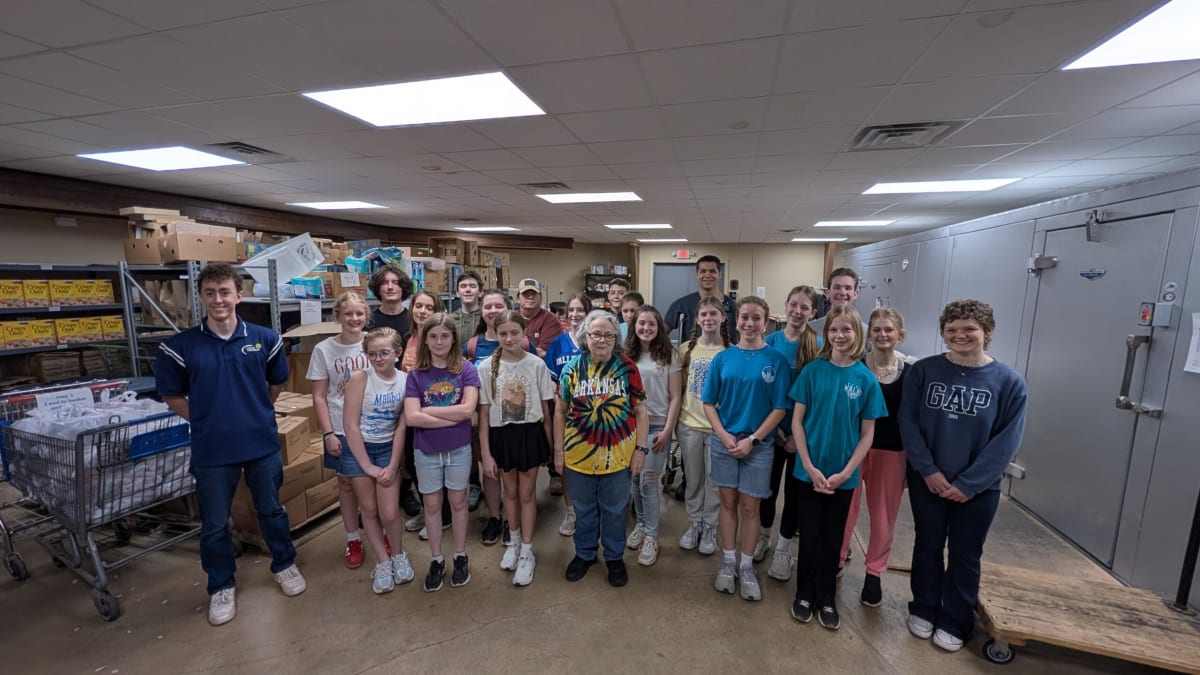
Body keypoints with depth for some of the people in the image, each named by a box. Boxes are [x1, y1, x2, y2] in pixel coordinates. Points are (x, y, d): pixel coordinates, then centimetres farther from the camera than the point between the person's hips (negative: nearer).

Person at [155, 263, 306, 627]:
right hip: (211, 450, 0)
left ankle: (284, 565, 39)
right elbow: (172, 396, 4)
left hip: (263, 443, 1)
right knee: (214, 524, 15)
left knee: (271, 510, 17)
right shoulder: (180, 346, -8)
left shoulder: (265, 338, -6)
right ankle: (222, 586, 36)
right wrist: (207, 420, 0)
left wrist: (254, 414, 8)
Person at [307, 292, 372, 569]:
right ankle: (353, 540, 29)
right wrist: (328, 433, -6)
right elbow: (319, 397, -1)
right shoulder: (323, 350, -4)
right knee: (347, 484, 12)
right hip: (341, 430, 0)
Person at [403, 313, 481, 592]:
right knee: (432, 505, 14)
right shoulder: (416, 375, -6)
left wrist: (428, 411, -16)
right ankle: (436, 560, 33)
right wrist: (453, 417, -19)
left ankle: (461, 556, 33)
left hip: (459, 449, -1)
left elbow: (468, 409, -20)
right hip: (426, 451, 1)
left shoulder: (466, 369, -9)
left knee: (458, 502, 14)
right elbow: (412, 417, -16)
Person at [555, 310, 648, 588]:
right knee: (583, 509, 19)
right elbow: (560, 411, 3)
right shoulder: (572, 368, -2)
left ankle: (615, 557, 37)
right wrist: (558, 450, 2)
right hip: (579, 453, 1)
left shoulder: (627, 367, -6)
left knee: (614, 510, 15)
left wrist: (641, 448, -4)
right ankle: (584, 554, 41)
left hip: (617, 454, -1)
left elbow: (640, 410, -1)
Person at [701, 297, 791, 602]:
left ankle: (747, 566, 27)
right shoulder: (722, 358, -1)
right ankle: (728, 562, 29)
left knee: (750, 507, 9)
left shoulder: (776, 360, -6)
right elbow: (709, 403, 2)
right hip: (723, 441, 2)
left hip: (758, 444, -1)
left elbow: (779, 408, -6)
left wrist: (752, 440, -12)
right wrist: (724, 436, -10)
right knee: (728, 501, 12)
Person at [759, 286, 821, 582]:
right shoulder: (772, 341, -4)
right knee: (768, 485, 14)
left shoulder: (819, 346, -7)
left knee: (795, 489, 11)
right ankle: (764, 535, 36)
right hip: (772, 428, 1)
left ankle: (783, 547, 30)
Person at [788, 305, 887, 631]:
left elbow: (867, 434, -2)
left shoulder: (866, 379, -5)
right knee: (809, 533, 11)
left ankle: (827, 598, 33)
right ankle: (805, 594, 30)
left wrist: (844, 473, -10)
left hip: (843, 475, 1)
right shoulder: (813, 371, -7)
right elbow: (797, 421, -6)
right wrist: (810, 466, -12)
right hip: (810, 470, -1)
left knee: (833, 537, 15)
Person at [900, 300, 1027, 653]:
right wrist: (928, 470, -14)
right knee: (928, 547, 15)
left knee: (965, 556, 14)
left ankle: (954, 622, 33)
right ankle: (924, 610, 35)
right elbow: (908, 423, -8)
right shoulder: (923, 371, -7)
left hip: (978, 488, 0)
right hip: (927, 481, 0)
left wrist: (968, 483, -13)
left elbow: (1007, 441, -9)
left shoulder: (1009, 382, -8)